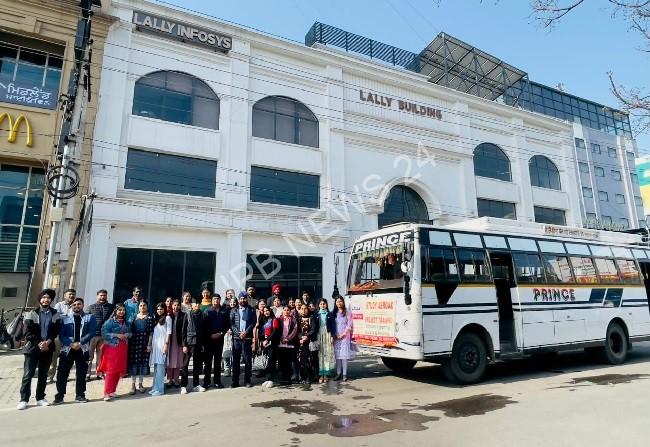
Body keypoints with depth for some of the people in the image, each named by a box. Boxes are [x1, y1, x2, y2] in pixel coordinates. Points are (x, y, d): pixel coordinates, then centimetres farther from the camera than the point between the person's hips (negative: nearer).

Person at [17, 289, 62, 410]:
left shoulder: (55, 315, 6)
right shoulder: (32, 314, 1)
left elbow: (56, 331, 1)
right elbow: (28, 332, -5)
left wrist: (48, 342, -15)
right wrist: (39, 343, -13)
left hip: (48, 348, 2)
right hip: (33, 348, -2)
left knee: (43, 374, 8)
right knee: (28, 374, -4)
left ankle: (40, 398, 15)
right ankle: (24, 400, 4)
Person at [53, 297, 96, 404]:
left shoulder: (90, 317, 4)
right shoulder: (65, 319, 9)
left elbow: (91, 332, -6)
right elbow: (61, 335, 1)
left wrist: (80, 343, -16)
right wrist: (71, 344, -15)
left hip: (83, 349, -1)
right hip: (67, 349, 1)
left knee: (81, 373, 6)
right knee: (62, 373, 1)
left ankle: (80, 395, 16)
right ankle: (59, 395, 13)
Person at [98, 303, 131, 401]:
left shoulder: (126, 322, 12)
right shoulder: (110, 321, -6)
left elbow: (129, 333, 18)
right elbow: (104, 333, -14)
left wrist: (127, 335, -4)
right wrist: (117, 335, -18)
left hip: (123, 349, 6)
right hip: (112, 348, -6)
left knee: (119, 370, 8)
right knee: (111, 370, -7)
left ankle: (112, 391, 20)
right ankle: (107, 393, -3)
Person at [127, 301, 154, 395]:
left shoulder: (150, 318, 0)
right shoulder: (134, 317, 8)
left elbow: (151, 332, -4)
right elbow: (130, 330, 7)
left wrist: (149, 344, -9)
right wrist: (128, 343, 1)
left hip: (144, 344, -1)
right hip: (134, 343, 1)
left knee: (143, 362, 5)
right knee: (133, 363, 2)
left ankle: (140, 384, 18)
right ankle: (133, 385, 12)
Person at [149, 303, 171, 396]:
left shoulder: (167, 318, 0)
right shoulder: (156, 319, 18)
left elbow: (169, 332, -6)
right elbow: (153, 332, 16)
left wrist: (166, 344, -13)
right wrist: (151, 344, 8)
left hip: (162, 343, -6)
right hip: (155, 343, 6)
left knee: (160, 366, -7)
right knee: (156, 366, 9)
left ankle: (159, 389, -3)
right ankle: (155, 387, 16)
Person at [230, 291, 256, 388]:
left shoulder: (251, 310, 7)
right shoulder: (234, 311, 9)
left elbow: (253, 323, -1)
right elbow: (231, 324, 2)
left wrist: (246, 332, -13)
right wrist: (239, 333, -11)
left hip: (247, 338, -1)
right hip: (236, 338, 1)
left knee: (248, 360, 3)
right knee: (235, 360, 4)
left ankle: (247, 380, 12)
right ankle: (235, 381, 11)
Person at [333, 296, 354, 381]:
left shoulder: (347, 313, 0)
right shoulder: (334, 313, 10)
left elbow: (349, 325, -4)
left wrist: (343, 334, -10)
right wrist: (334, 335, -3)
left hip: (345, 336, -3)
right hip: (336, 337, 3)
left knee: (344, 355, -5)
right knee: (337, 355, 3)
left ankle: (344, 374, -1)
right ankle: (338, 373, 9)